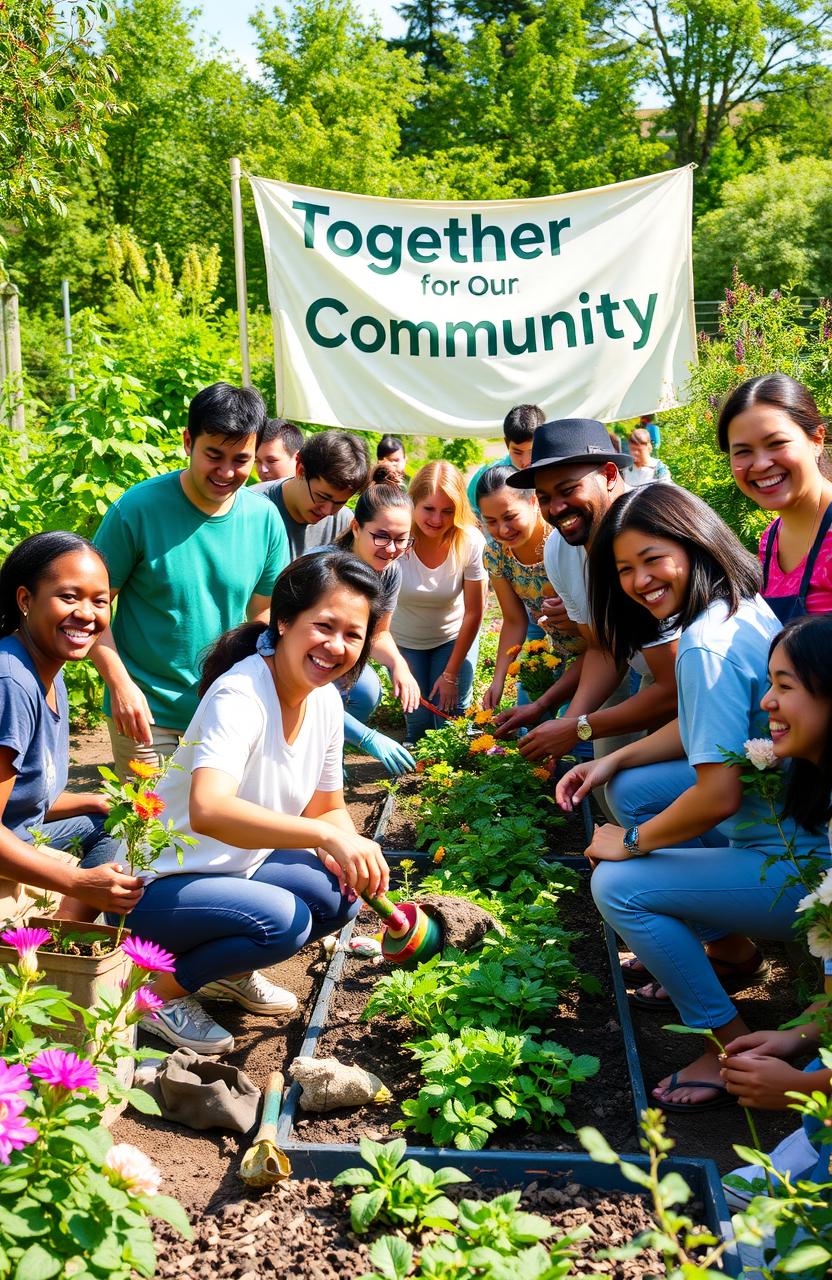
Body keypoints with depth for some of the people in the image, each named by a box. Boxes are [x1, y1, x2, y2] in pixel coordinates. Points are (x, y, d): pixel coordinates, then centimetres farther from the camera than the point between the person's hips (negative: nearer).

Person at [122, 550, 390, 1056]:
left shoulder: (326, 701, -4)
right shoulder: (240, 696, -29)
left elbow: (329, 809, 5)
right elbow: (208, 810, -45)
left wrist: (347, 846, -18)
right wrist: (327, 835, -52)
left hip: (236, 867, 8)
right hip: (156, 885, -8)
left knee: (341, 893, -12)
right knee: (281, 918, -29)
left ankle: (230, 969, 13)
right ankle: (164, 991, -2)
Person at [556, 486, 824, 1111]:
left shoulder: (706, 647, -26)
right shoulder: (745, 608, 4)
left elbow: (717, 798, -27)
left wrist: (631, 842, -10)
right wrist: (614, 760, 7)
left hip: (798, 871, -10)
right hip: (789, 823, 10)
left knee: (617, 884, -11)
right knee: (631, 789, 14)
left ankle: (734, 1046, 4)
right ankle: (731, 950, 26)